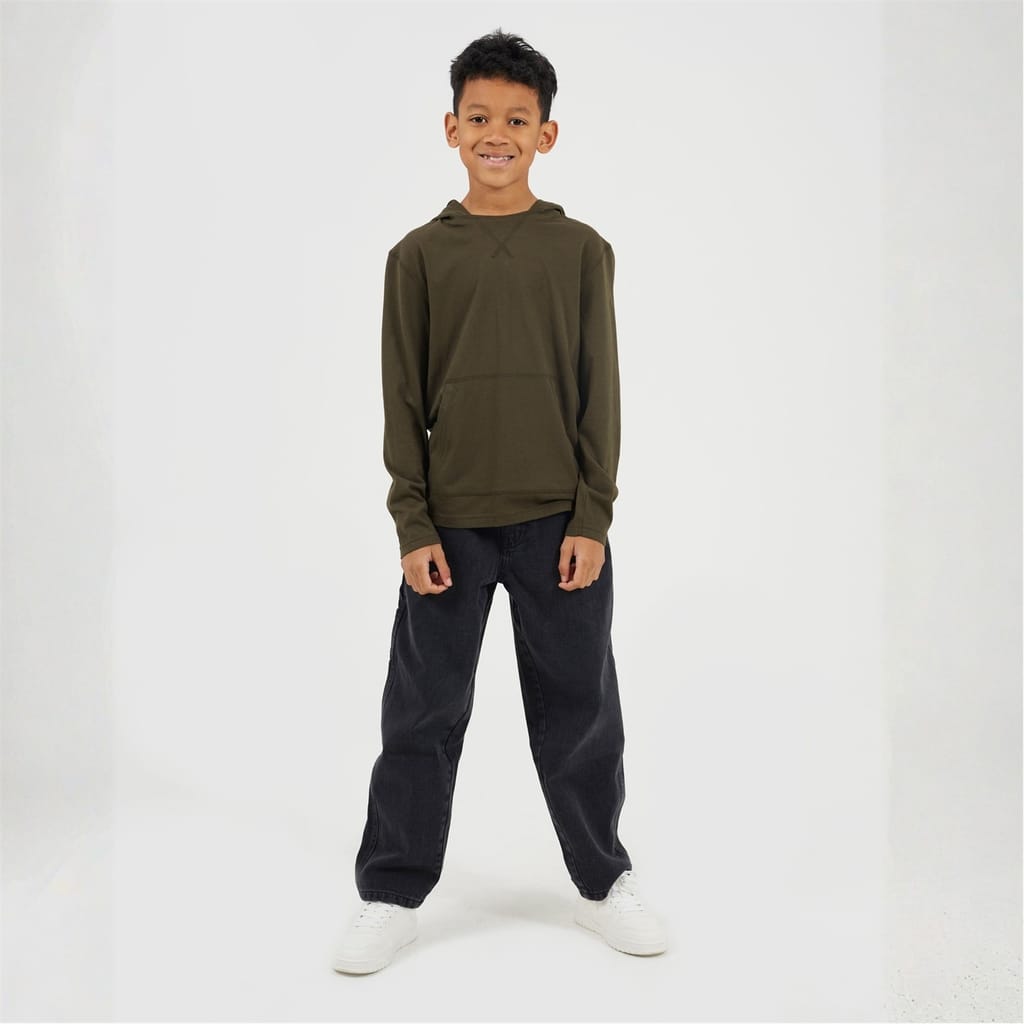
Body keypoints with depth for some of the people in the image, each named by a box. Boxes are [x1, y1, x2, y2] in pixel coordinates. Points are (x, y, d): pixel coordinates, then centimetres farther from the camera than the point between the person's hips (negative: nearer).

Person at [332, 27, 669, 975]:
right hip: (449, 523, 0)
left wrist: (592, 516, -3)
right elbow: (404, 398, 2)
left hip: (559, 520, 0)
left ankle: (604, 881, 28)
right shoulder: (419, 255, 3)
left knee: (579, 709, 9)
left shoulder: (582, 250, 4)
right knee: (423, 712, 7)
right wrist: (412, 523, -3)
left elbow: (600, 390, 3)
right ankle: (393, 894, 22)